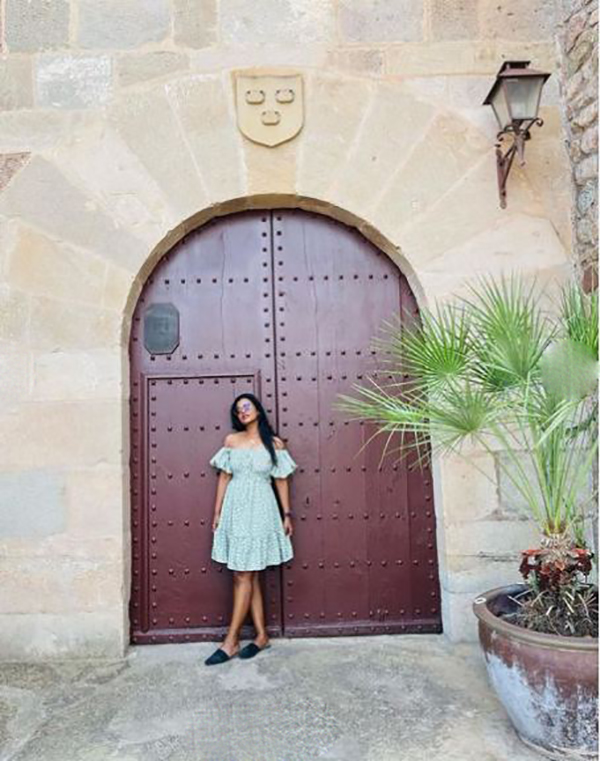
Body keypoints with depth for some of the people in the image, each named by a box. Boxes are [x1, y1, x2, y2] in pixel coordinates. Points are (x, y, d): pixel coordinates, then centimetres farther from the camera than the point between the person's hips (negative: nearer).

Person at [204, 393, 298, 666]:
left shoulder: (274, 443, 0)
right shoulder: (231, 440, 6)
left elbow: (281, 481, 4)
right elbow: (224, 477, 8)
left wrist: (287, 514, 3)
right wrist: (217, 513, 7)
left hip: (260, 511, -3)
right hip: (235, 510, 3)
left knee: (243, 576, -2)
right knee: (249, 576, 8)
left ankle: (231, 641, 6)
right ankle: (261, 636, 19)